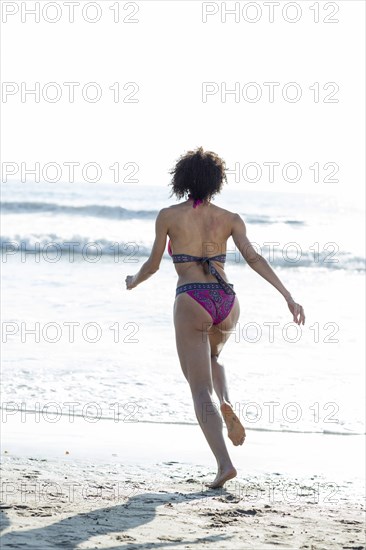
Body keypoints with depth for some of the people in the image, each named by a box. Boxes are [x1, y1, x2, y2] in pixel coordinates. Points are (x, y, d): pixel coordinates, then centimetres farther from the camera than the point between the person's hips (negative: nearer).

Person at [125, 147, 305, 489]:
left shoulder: (168, 216, 4)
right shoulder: (229, 219, 9)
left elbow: (153, 265, 9)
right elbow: (253, 258, -4)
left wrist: (133, 281, 31)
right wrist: (287, 296, -7)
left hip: (191, 303, -4)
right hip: (226, 302, 4)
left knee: (201, 390, -1)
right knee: (210, 359, 35)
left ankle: (224, 463, -17)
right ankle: (226, 405, 4)